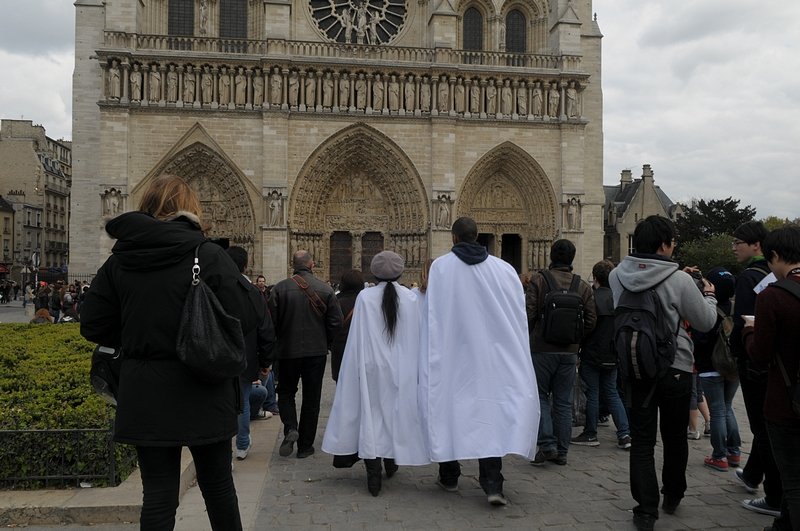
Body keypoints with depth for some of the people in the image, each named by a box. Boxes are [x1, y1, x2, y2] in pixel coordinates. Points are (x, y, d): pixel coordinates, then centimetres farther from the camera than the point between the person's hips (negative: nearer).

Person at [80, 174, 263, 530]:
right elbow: (245, 318, -16)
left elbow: (93, 326, 3)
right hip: (200, 393, -3)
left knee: (158, 494, 11)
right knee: (217, 485, 15)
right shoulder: (208, 256, -12)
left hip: (143, 397, 3)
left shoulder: (118, 261, 0)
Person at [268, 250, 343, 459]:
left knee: (286, 392, 18)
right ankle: (305, 445, 16)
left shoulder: (279, 289, -8)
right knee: (311, 398, 11)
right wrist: (324, 343, 9)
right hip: (317, 351, 1)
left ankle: (290, 428, -5)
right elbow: (336, 322, -6)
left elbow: (271, 322, -8)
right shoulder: (325, 289, -6)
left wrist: (280, 341, 10)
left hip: (288, 350, 0)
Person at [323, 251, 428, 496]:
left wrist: (360, 366, 1)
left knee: (371, 415, 3)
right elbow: (415, 336, 1)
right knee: (397, 412, 19)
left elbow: (357, 338, -7)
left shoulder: (365, 297, -9)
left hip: (372, 368, -2)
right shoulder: (410, 297, -5)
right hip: (401, 369, 2)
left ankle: (373, 475, -3)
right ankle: (392, 460, 33)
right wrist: (411, 366, 10)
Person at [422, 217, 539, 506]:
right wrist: (512, 350, 12)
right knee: (490, 410, 4)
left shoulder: (440, 267, -6)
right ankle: (492, 483, -5)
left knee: (449, 409, 13)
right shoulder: (503, 268, -2)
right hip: (492, 355, 1)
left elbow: (433, 314, -5)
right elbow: (519, 316, 1)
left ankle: (449, 476, 23)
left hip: (451, 355, -1)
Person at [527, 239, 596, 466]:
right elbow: (591, 321, 2)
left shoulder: (538, 280, -7)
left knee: (540, 396, 9)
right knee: (564, 402, 11)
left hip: (542, 349, -3)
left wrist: (527, 339, 4)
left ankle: (547, 444, -3)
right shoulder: (583, 286, 3)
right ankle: (561, 451, 16)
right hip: (569, 352, 3)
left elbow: (529, 314, -12)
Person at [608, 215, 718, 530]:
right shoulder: (679, 280, -18)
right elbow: (705, 322, -7)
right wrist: (709, 296, 14)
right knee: (675, 437, 19)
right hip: (675, 369, -2)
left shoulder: (617, 276, -7)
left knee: (642, 441, 8)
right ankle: (673, 497, 35)